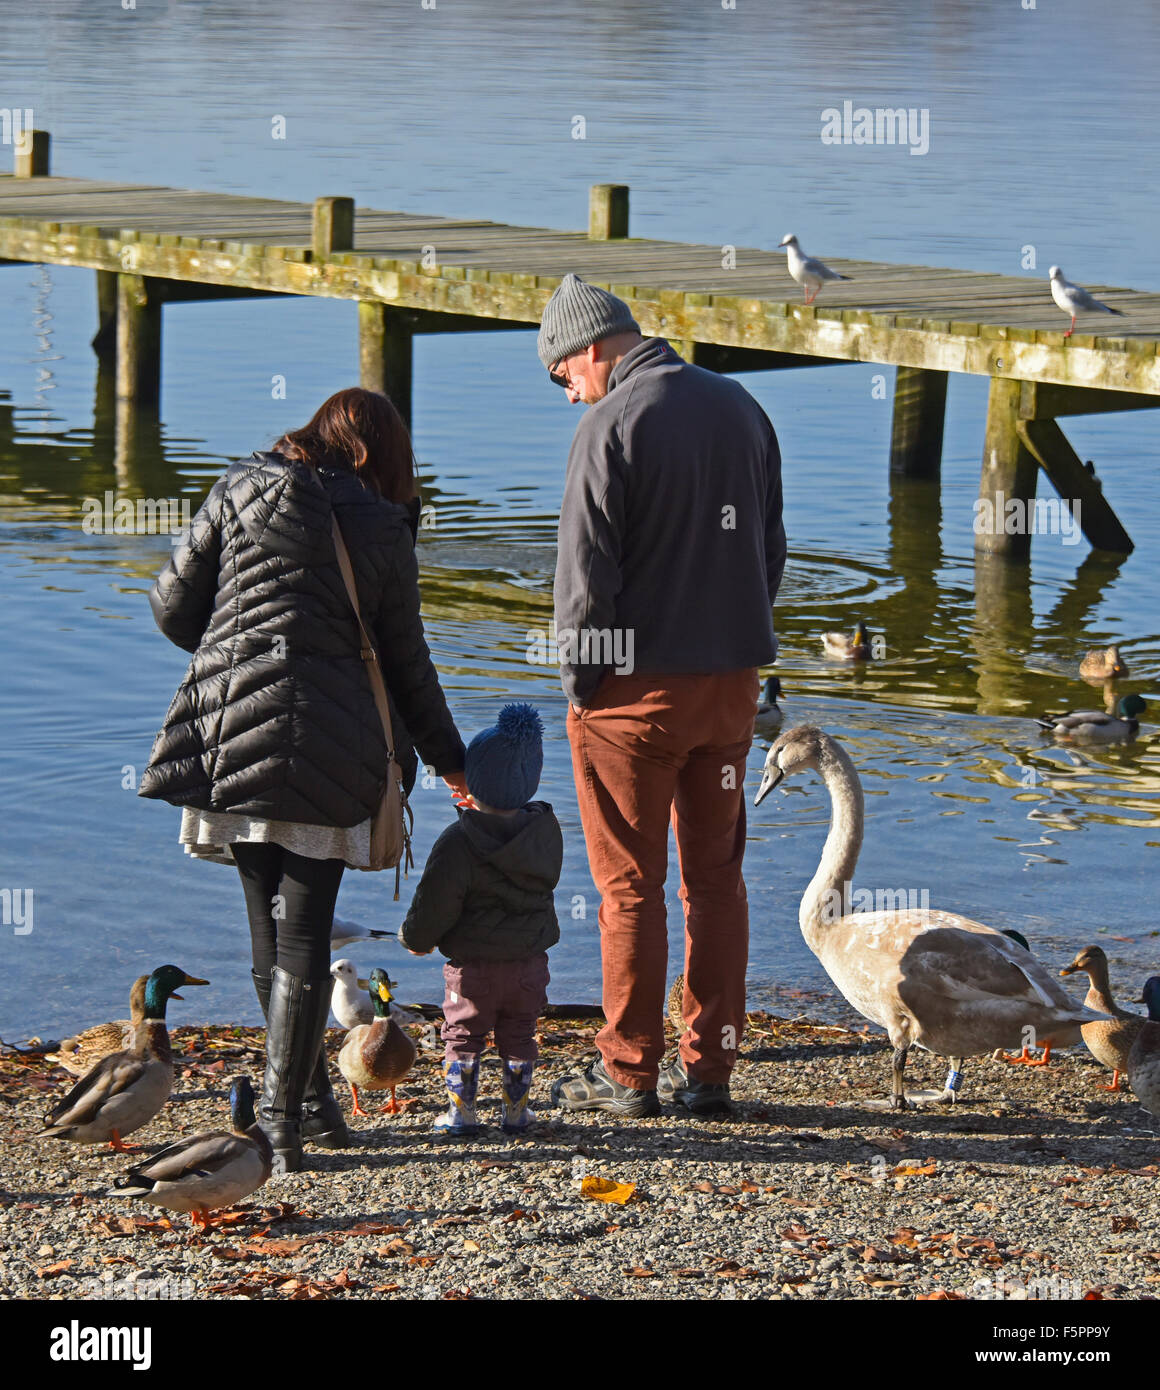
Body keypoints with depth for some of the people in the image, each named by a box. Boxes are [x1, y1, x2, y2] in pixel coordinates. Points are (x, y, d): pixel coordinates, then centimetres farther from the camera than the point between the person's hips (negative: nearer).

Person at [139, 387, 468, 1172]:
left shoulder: (240, 493, 9)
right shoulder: (383, 531, 6)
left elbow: (174, 606, 9)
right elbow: (406, 659, 12)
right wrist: (447, 757, 24)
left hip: (231, 731, 2)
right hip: (327, 746, -2)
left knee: (270, 929, 13)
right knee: (304, 932, 1)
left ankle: (312, 1100, 21)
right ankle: (284, 1115, -5)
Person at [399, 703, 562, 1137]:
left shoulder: (458, 843, -18)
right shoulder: (545, 830, -3)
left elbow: (435, 905, -14)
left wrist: (416, 937, 6)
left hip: (473, 966, -4)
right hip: (530, 962, 4)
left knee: (463, 1037, 9)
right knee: (519, 1037, 16)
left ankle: (461, 1112, 11)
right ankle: (516, 1110, 21)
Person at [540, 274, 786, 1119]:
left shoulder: (612, 425, -13)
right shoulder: (740, 408, 9)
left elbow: (586, 572, -14)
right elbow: (771, 547, 14)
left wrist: (579, 682, -5)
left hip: (637, 685, -6)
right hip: (732, 679, 6)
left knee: (630, 887, 2)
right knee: (716, 878, 11)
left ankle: (629, 1073, 6)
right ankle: (709, 1070, 13)